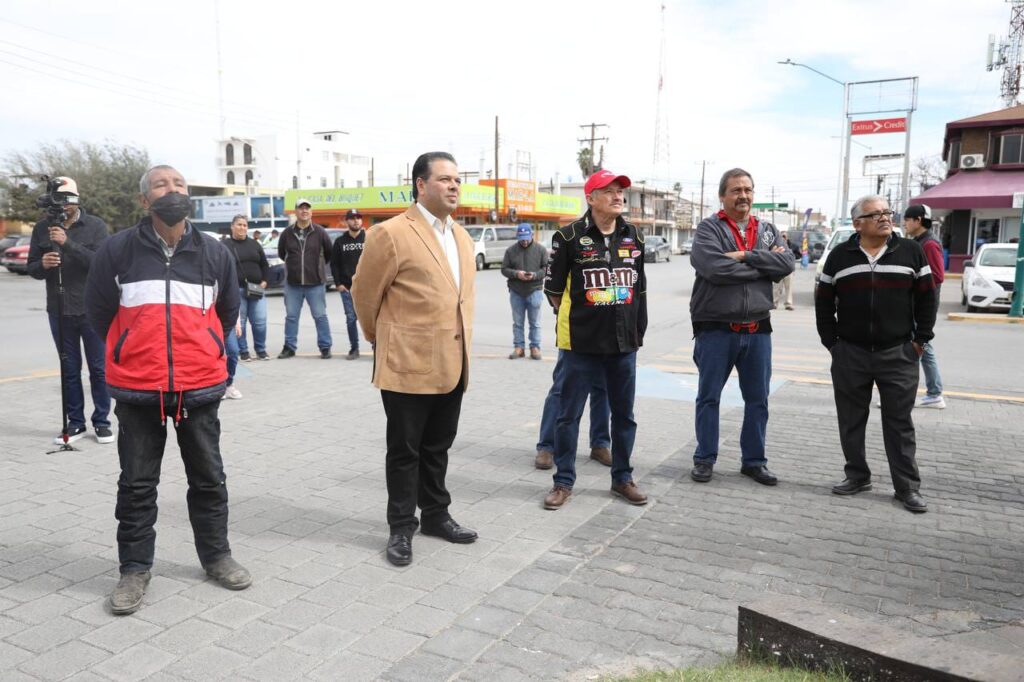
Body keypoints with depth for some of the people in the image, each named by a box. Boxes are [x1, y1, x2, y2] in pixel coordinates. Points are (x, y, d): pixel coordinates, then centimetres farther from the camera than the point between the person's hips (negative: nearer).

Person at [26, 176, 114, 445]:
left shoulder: (95, 226, -3)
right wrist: (42, 264, -14)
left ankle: (102, 421, 14)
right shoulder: (42, 229, 6)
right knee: (69, 370, 9)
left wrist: (68, 243, -26)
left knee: (98, 368, 3)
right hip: (59, 312, 3)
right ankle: (75, 423, 18)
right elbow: (31, 269, 9)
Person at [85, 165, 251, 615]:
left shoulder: (215, 253, 2)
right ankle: (134, 569, 25)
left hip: (200, 388, 2)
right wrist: (133, 354, 12)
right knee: (137, 484, 10)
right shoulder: (117, 250, -5)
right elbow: (98, 310, 6)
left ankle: (216, 555, 30)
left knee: (208, 478, 13)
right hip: (137, 391, -1)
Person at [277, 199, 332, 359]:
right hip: (292, 284, 2)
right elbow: (281, 254, 16)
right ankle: (289, 347, 19)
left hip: (315, 283, -2)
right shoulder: (287, 233, 1)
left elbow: (329, 254, 6)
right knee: (291, 317, 9)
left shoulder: (320, 232, -3)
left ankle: (325, 347, 12)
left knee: (320, 316, 3)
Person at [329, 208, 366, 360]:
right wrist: (338, 283, 0)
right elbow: (334, 264, 8)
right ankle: (354, 348, 12)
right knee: (351, 319, 4)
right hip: (347, 288, 2)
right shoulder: (340, 242, 8)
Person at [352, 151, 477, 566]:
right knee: (405, 451, 6)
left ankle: (435, 516, 33)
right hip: (408, 365, -6)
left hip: (452, 365, 7)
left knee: (438, 448, 18)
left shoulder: (461, 237, 12)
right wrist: (381, 339, 8)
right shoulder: (391, 234, -12)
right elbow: (364, 293, -3)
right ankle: (401, 528, 20)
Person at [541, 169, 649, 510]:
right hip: (581, 343, -4)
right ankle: (564, 482, 18)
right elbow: (553, 288, 0)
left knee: (624, 414, 13)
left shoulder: (634, 236, 7)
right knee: (568, 414, 4)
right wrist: (576, 318, 6)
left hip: (624, 343, 4)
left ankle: (622, 478, 29)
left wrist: (637, 327, 13)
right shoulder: (569, 236, -7)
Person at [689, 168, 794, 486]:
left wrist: (745, 256, -15)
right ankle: (705, 459, 20)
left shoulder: (768, 230, 11)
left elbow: (787, 263, -6)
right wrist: (764, 265, -11)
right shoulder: (709, 228, -4)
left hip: (758, 330, 5)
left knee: (758, 399, 12)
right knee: (708, 397, 7)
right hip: (716, 329, -4)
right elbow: (715, 268, -21)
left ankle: (754, 460, 26)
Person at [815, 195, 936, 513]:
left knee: (899, 422, 3)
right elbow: (824, 303, 8)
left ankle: (908, 486, 11)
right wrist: (831, 342, 2)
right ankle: (857, 476, 23)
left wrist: (920, 340, 1)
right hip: (850, 355, 1)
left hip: (898, 355, -1)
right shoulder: (840, 256, 4)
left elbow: (926, 299, 5)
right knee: (851, 420, 9)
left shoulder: (911, 251, 3)